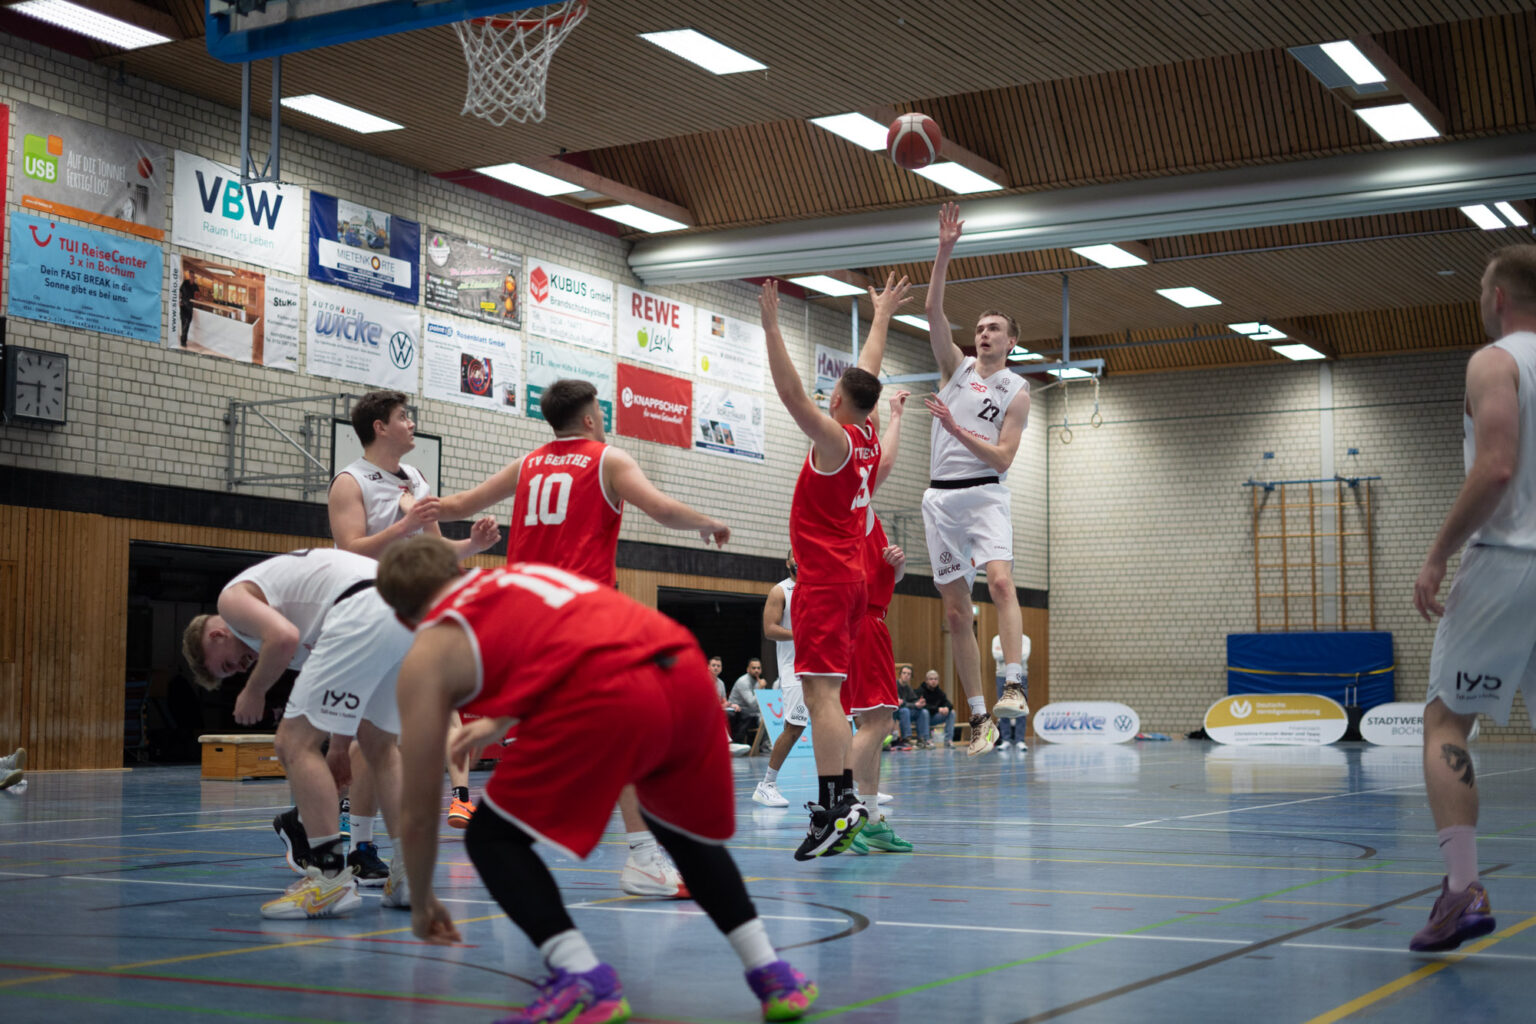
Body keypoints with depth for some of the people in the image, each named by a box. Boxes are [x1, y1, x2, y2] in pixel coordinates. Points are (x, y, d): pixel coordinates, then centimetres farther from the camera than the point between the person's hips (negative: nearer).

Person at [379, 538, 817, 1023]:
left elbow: (419, 810, 25)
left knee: (492, 837, 13)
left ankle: (584, 981, -3)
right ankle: (771, 974, 25)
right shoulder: (524, 572, 35)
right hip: (687, 670, 7)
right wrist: (500, 719, 72)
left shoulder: (427, 654, 20)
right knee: (684, 831, 31)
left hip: (609, 694, -6)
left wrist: (422, 904, 39)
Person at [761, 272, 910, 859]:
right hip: (849, 575, 9)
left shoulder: (835, 438, -11)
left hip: (824, 579, -9)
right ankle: (844, 799, 11)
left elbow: (791, 394, -23)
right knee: (830, 693, 11)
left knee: (820, 690, -15)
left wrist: (771, 327, -23)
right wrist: (882, 316, 37)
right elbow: (867, 371, 26)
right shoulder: (868, 437, 11)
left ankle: (833, 809, -23)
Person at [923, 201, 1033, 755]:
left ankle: (1014, 685, -36)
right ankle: (979, 716, 5)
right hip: (940, 497, 4)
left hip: (984, 494, -3)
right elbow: (933, 310, 0)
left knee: (1000, 579, -28)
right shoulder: (956, 366, 13)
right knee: (956, 610, 1)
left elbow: (1002, 458, -6)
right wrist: (945, 251, -9)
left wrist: (954, 427, -14)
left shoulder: (1017, 391, 4)